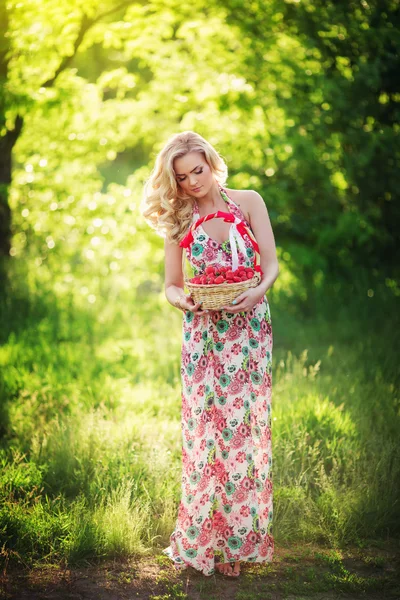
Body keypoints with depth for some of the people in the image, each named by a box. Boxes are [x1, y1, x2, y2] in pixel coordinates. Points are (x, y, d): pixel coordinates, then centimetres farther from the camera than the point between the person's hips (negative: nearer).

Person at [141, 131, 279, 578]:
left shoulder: (248, 202, 3)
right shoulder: (178, 221, 7)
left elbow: (271, 264, -1)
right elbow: (171, 285, 8)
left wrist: (258, 290, -21)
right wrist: (182, 300, -15)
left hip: (249, 330, -1)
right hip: (202, 335, 1)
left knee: (245, 430, 0)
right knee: (203, 432, -1)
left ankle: (239, 540, 9)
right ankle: (203, 538, 9)